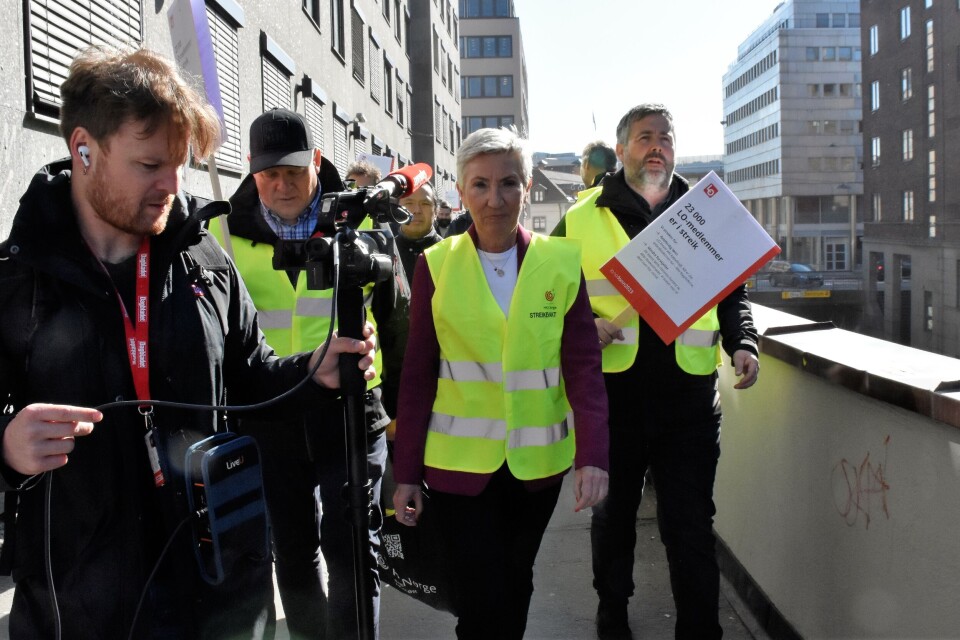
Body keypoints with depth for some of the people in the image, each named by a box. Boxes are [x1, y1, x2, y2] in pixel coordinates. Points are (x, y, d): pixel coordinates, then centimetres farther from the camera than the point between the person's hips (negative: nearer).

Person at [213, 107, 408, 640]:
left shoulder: (359, 223, -1)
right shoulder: (226, 233, -1)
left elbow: (394, 320, 7)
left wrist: (398, 405, 8)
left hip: (350, 406, -2)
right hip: (267, 415, 2)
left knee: (351, 545, -1)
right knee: (293, 549, 16)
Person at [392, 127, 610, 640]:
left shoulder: (561, 262, -3)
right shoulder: (435, 265, -4)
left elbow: (582, 364, -7)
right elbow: (417, 376, -1)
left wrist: (593, 454, -18)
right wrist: (405, 471, -2)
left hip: (537, 461, 2)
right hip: (460, 461, -1)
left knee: (515, 584, 19)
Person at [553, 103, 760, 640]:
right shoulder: (582, 219, 2)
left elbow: (733, 294, 12)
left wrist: (743, 343, -5)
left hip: (690, 397, 0)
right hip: (612, 396, 0)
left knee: (692, 527, 2)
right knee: (614, 515, 19)